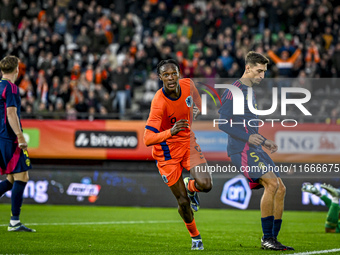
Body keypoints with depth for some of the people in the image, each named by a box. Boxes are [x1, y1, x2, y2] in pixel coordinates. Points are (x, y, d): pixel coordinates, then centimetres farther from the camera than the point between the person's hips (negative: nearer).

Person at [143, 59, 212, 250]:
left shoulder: (188, 84, -11)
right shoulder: (159, 103, -27)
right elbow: (147, 139, -33)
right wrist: (170, 132, -46)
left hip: (189, 142, 4)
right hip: (167, 150, -4)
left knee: (205, 185, -20)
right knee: (183, 202, -2)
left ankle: (190, 187, 17)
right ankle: (195, 237, 26)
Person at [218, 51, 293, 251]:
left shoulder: (250, 91, 21)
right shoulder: (234, 90, -9)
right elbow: (223, 122, -16)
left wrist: (263, 142, 23)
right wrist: (247, 137, -22)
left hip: (254, 149, 10)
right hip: (241, 150, -10)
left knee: (280, 189, 2)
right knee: (272, 183, -22)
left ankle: (273, 239, 8)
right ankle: (267, 238, -16)